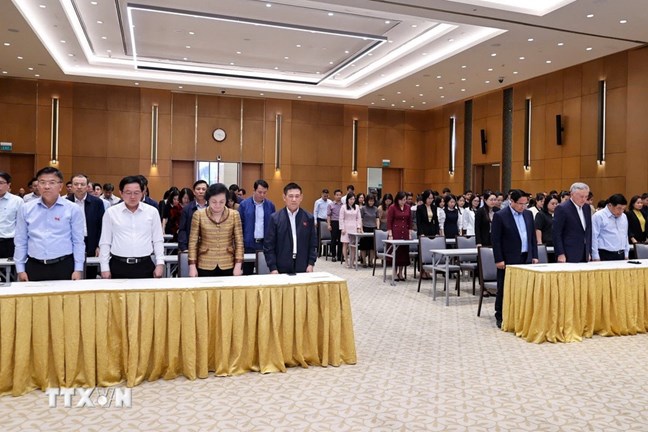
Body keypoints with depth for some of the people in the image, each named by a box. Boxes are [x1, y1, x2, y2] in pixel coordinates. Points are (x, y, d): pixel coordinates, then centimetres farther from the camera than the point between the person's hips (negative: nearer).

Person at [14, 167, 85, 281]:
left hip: (64, 266, -2)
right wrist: (20, 269, 6)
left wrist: (78, 269, -3)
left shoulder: (73, 209, -2)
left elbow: (78, 242, 0)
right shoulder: (26, 209, 4)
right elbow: (20, 241, 9)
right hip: (34, 267, 2)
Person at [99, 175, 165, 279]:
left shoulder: (152, 211, 3)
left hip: (144, 266, 0)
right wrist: (105, 268, 2)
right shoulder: (111, 212, 2)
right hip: (119, 266, 0)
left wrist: (160, 264, 0)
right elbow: (105, 242, 6)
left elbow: (158, 241, 7)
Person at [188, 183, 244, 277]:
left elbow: (239, 242, 0)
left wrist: (238, 265, -6)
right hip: (205, 266, 0)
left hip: (228, 266, 1)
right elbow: (193, 242, 0)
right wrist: (192, 266, -5)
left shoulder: (234, 215, -1)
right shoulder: (199, 215, -3)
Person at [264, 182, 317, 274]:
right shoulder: (275, 218, -1)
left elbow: (313, 243, 8)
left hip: (302, 268, 2)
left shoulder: (309, 218, 5)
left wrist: (311, 264, 0)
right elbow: (269, 245, -2)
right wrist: (273, 268, -7)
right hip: (282, 268, -1)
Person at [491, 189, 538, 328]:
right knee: (504, 289, 2)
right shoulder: (500, 216, -9)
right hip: (508, 259, -5)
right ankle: (500, 317, 13)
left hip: (526, 258, 5)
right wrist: (499, 259, -13)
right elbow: (495, 239, -10)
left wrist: (534, 255, 9)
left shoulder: (528, 214, 9)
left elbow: (533, 236, 14)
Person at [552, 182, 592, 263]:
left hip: (584, 256, 6)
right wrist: (560, 254, -16)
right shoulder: (562, 208, -10)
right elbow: (556, 233, -12)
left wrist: (589, 252, 14)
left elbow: (589, 231, 19)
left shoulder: (587, 208, 12)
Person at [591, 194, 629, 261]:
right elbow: (594, 238, -10)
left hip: (621, 256, 6)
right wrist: (596, 258, -12)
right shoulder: (598, 216, -8)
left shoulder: (624, 217, 14)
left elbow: (625, 236, 21)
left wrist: (626, 255, 16)